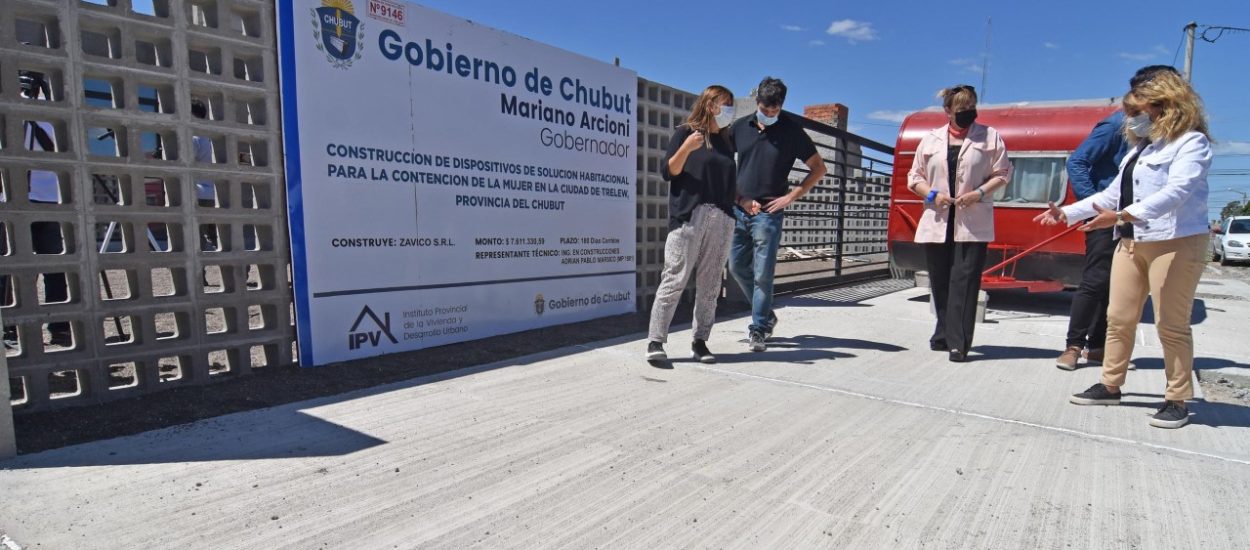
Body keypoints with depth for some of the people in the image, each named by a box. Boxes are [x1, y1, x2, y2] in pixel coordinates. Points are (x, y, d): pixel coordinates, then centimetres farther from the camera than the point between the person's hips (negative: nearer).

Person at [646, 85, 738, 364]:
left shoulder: (725, 142, 22)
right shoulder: (685, 132, 6)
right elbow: (668, 172, -2)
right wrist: (686, 148, -16)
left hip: (722, 220, 6)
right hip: (689, 216, -6)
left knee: (710, 285, 4)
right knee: (675, 279, -9)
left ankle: (700, 341, 11)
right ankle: (655, 340, -5)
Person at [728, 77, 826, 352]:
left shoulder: (791, 131, -3)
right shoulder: (741, 127, 6)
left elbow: (818, 168, 2)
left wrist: (790, 196, -7)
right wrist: (739, 197, 3)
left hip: (768, 213, -4)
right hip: (739, 210, 5)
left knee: (762, 273, -4)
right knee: (737, 266, 10)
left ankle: (758, 329, 8)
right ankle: (766, 315, 28)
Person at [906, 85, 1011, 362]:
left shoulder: (990, 136, 8)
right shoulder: (931, 139, 12)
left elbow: (1002, 173, 7)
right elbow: (915, 177, 12)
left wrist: (980, 192, -11)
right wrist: (932, 194, -6)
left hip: (972, 222, -2)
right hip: (937, 222, 2)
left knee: (964, 281, -8)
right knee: (940, 281, 8)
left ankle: (958, 343, -6)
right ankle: (945, 334, 23)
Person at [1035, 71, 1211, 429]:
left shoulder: (1191, 142, -7)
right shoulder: (1139, 147, 18)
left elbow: (1175, 192, -23)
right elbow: (1113, 194, 20)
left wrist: (1122, 216, -35)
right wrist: (1068, 213, 15)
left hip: (1175, 243, -8)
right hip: (1131, 242, 8)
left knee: (1171, 325, -3)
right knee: (1119, 318, 9)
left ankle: (1177, 400, 9)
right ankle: (1110, 386, 19)